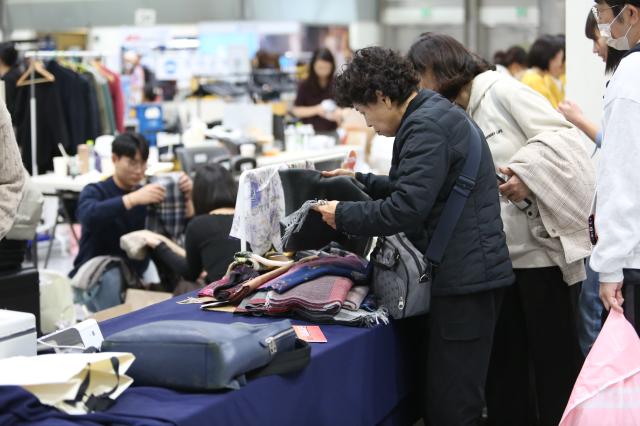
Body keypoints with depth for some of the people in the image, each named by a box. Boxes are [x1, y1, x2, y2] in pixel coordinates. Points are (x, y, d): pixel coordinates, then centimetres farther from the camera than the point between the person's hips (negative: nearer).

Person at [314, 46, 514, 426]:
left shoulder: (426, 126, -16)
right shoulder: (435, 112, 17)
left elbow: (407, 208, -22)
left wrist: (344, 215, -10)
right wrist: (360, 181, 25)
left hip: (465, 277, -11)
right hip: (469, 271, 11)